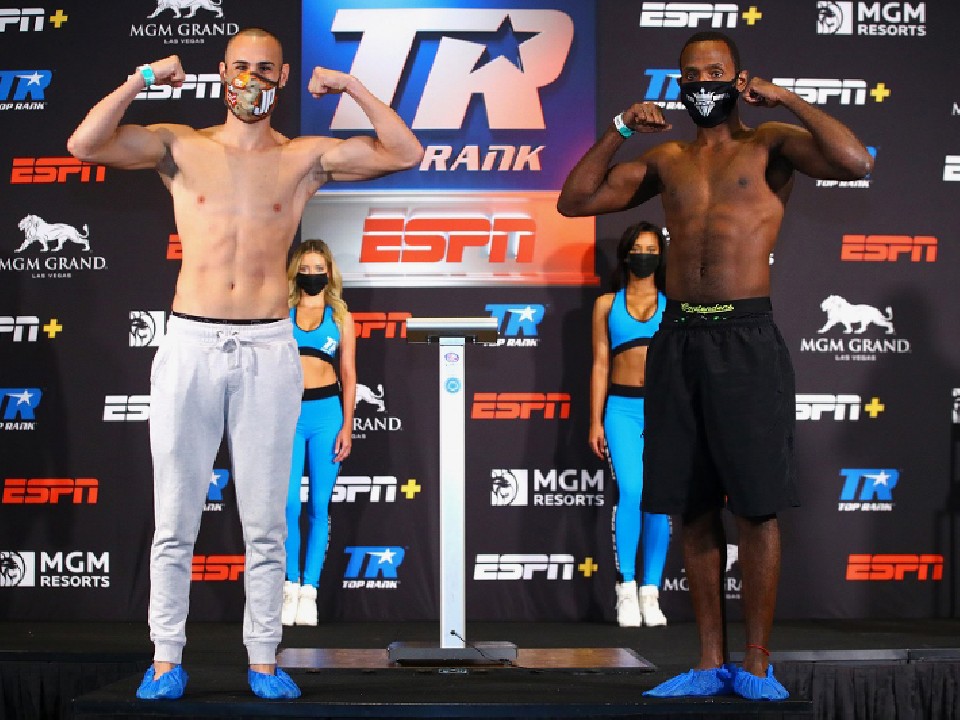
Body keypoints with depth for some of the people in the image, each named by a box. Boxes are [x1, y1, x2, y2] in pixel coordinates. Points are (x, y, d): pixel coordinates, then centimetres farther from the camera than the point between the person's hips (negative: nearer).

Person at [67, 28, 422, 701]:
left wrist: (350, 86, -2)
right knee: (175, 517, 4)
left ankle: (264, 657, 15)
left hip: (269, 349, 0)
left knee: (266, 521, 5)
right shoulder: (182, 148, 6)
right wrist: (142, 80, -7)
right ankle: (167, 657, 14)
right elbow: (84, 143, -6)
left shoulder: (304, 157, 8)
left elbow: (405, 153, 1)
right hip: (190, 343, 0)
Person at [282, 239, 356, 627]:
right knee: (289, 504, -6)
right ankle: (291, 588, 1)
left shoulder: (341, 317, 9)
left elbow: (349, 374, 7)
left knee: (319, 506, 1)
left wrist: (347, 426, 0)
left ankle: (309, 590, 5)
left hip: (326, 411, 0)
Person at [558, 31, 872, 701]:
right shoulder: (666, 159, 16)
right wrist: (619, 130, 5)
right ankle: (712, 663, 15)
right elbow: (575, 201, 14)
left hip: (746, 339, -5)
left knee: (757, 506, -4)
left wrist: (786, 99, -9)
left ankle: (757, 665, 5)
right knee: (693, 508, 7)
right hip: (678, 338, 5)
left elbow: (855, 162, -14)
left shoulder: (769, 144, 4)